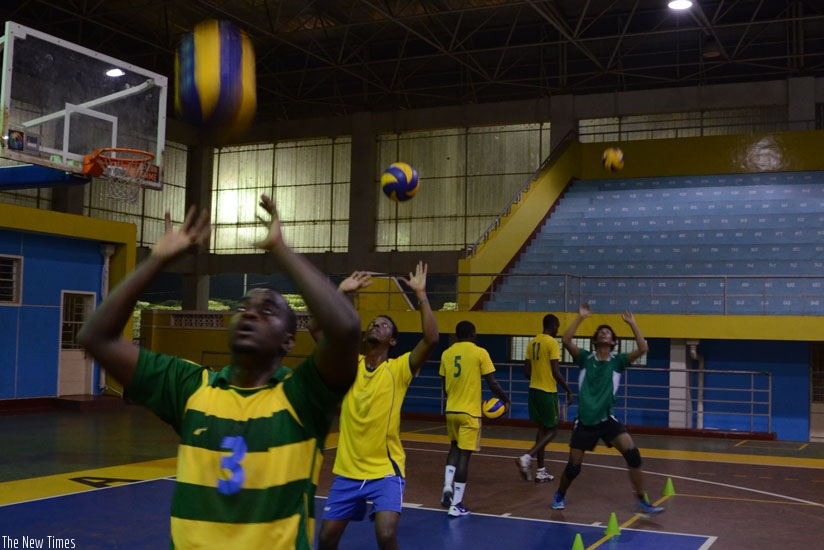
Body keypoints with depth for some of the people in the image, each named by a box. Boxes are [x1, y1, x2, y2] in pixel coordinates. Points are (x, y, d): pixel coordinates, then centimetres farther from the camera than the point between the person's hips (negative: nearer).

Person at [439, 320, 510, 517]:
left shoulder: (447, 353, 4)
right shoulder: (479, 353, -8)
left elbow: (444, 384, 11)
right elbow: (492, 383, -9)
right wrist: (505, 399, 8)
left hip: (451, 410, 4)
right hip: (469, 412, -4)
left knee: (455, 448, 24)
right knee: (464, 454, 0)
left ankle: (447, 486, 5)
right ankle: (456, 505, 1)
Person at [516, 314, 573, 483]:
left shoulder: (532, 342, 9)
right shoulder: (552, 342, -13)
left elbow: (527, 371, 11)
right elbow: (556, 372, -17)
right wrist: (568, 390, -6)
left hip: (534, 390, 7)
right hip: (548, 392, -7)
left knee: (542, 429, 14)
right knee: (552, 430, 3)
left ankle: (541, 472, 14)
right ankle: (527, 458, -15)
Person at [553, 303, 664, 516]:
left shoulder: (617, 361, 3)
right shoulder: (585, 358, 2)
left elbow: (642, 349, -11)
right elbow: (566, 340, -13)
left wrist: (632, 323, -12)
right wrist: (580, 317, -14)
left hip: (607, 419, 1)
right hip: (585, 421, 0)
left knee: (632, 454, -17)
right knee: (573, 466, 3)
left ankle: (643, 503, -6)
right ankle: (559, 496, 33)